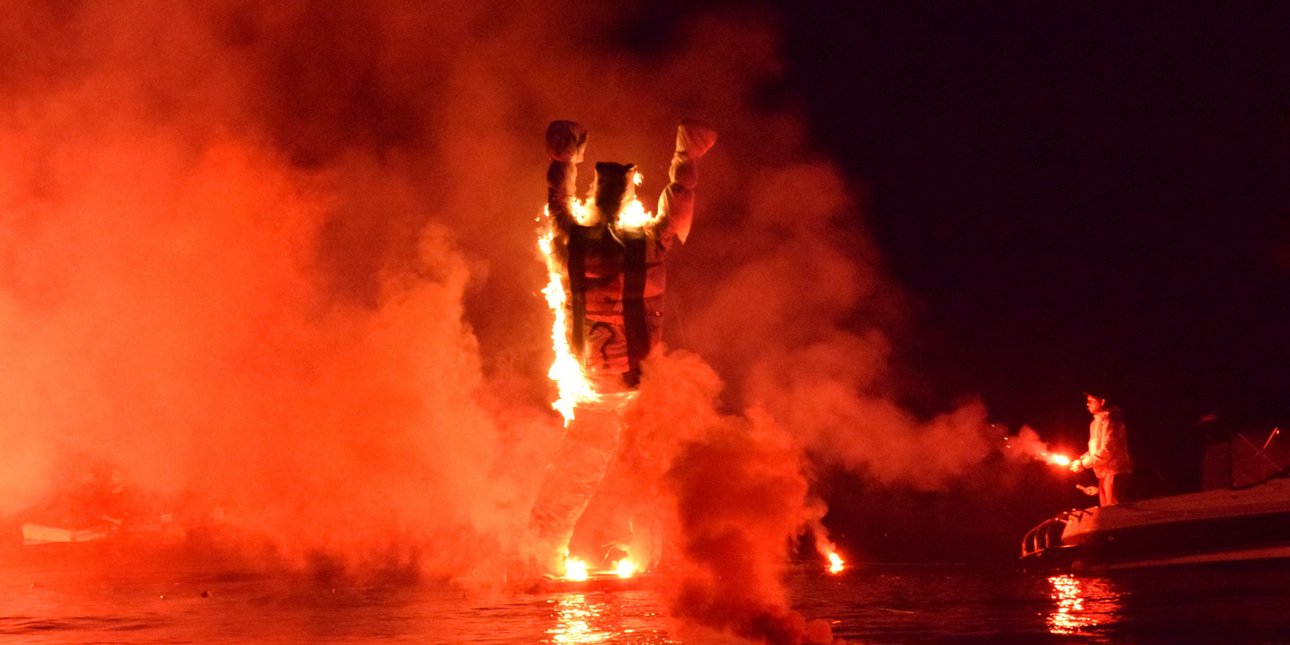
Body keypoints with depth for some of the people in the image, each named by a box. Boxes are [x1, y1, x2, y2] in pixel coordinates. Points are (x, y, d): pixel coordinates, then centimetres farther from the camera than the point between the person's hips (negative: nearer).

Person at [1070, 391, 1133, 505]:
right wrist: (1081, 459, 5)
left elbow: (1107, 450, -21)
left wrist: (1084, 464, -17)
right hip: (1104, 472, 10)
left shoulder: (1109, 419, -16)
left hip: (1113, 471, -10)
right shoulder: (1096, 422, 15)